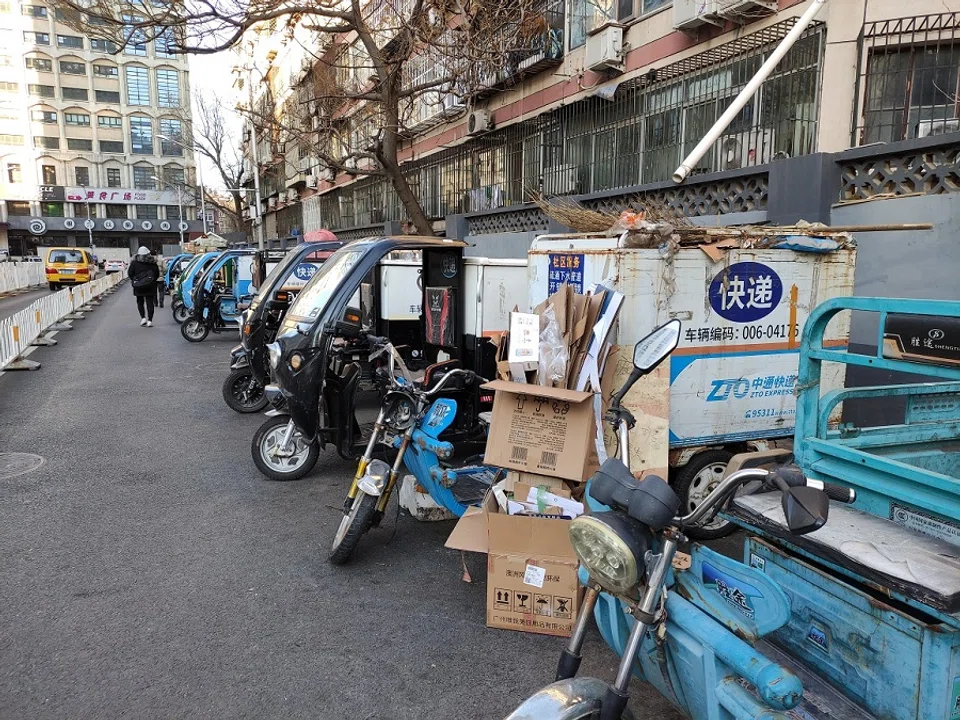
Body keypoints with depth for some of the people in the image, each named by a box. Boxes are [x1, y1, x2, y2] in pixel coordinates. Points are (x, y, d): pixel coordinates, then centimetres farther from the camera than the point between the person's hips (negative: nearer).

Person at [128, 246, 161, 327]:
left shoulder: (135, 263, -3)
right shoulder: (153, 263, -1)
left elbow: (130, 273, -3)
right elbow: (157, 274, 3)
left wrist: (134, 280, 13)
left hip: (138, 287, 0)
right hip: (150, 287, 0)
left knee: (140, 302, 14)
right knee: (150, 302, 2)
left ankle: (143, 318, 1)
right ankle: (150, 320, -2)